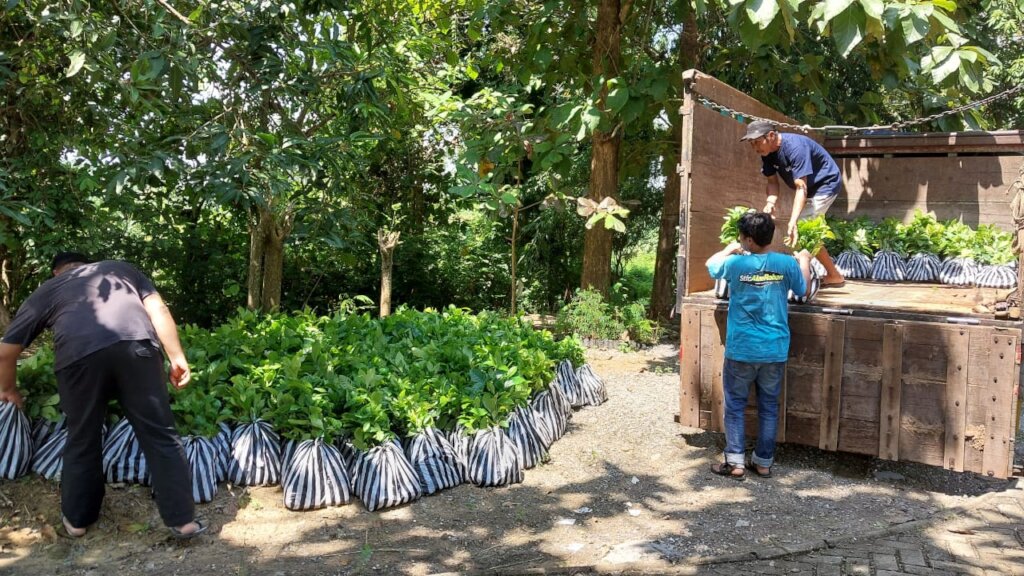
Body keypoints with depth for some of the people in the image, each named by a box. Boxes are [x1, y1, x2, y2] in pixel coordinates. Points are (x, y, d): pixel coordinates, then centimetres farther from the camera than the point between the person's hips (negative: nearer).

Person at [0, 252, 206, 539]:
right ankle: (183, 520, 10)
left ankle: (76, 519, 34)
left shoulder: (46, 291, 33)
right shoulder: (122, 268, 35)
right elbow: (158, 310, 18)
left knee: (82, 441, 19)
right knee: (160, 435, 7)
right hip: (137, 345, 0)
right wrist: (177, 358, 16)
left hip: (79, 355, 0)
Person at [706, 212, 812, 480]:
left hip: (741, 350, -2)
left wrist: (729, 250, 31)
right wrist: (804, 260, 29)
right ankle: (764, 462, 20)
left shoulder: (735, 263, -10)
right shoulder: (787, 263, -6)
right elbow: (803, 290, 13)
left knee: (735, 405, 8)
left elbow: (711, 264, 13)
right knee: (769, 406, 13)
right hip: (775, 350, 3)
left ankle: (735, 462, 9)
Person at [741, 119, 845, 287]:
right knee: (801, 230, 11)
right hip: (810, 188, 9)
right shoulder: (767, 152, -10)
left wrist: (793, 222, -49)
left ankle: (834, 275, -5)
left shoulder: (795, 147, -34)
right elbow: (772, 182, -5)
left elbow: (801, 187, -39)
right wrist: (770, 202, -27)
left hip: (826, 183, -9)